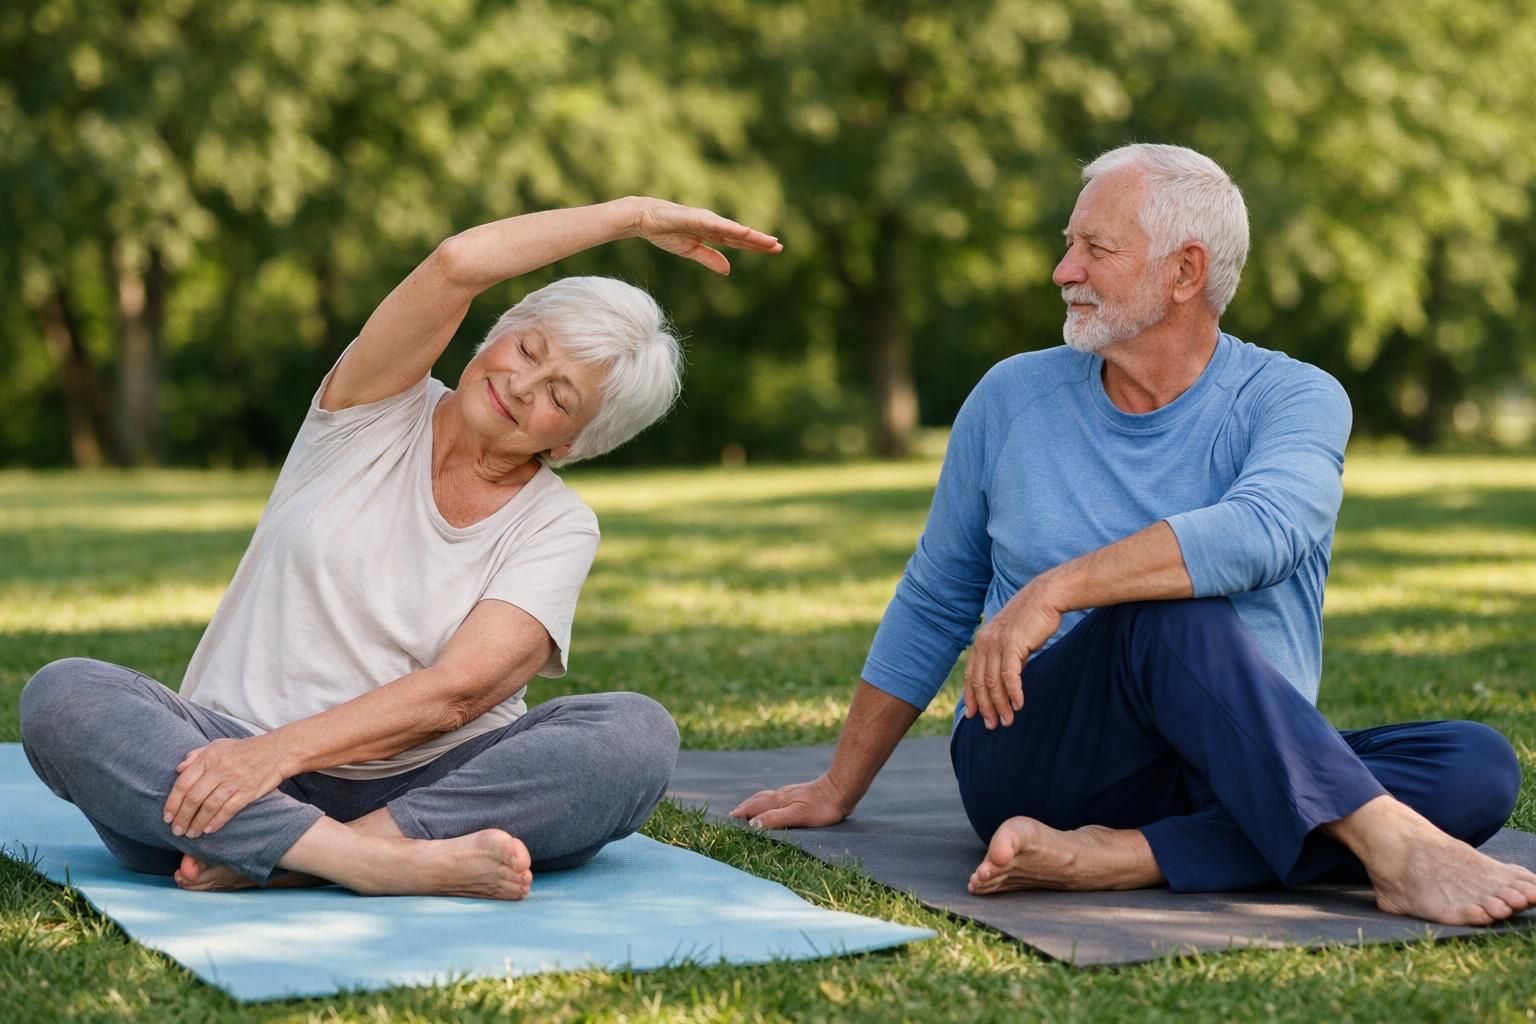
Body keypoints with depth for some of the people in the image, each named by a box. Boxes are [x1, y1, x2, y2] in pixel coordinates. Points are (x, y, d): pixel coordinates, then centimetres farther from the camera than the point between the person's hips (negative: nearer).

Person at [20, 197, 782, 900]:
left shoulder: (557, 526, 3)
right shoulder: (378, 411, 5)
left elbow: (457, 691, -12)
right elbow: (457, 265, -15)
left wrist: (283, 751, -25)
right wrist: (638, 215, -8)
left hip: (422, 788, 1)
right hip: (236, 761, 0)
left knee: (637, 732, -26)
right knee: (62, 696, -28)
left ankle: (272, 862, -33)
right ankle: (378, 865, -41)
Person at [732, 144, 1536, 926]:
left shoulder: (1295, 399, 1)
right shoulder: (1013, 397, 10)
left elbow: (1258, 534, -23)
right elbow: (932, 606, 19)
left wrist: (1058, 586, -31)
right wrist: (838, 790, 21)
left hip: (1233, 777, 1)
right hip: (1033, 759, 0)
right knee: (1164, 611, -31)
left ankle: (1121, 858, -37)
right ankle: (1395, 850, -42)